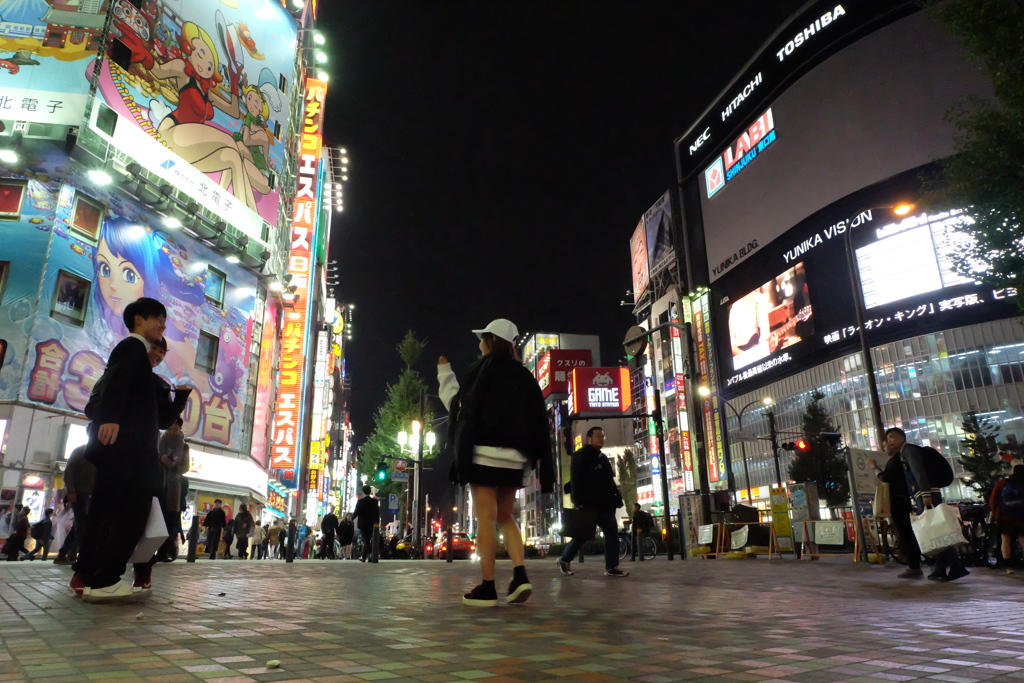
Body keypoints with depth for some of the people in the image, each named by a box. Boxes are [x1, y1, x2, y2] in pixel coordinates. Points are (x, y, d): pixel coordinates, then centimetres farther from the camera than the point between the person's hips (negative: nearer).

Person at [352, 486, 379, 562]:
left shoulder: (360, 501, -9)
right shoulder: (375, 501, 1)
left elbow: (356, 512, -4)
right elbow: (378, 513, 3)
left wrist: (351, 518, 15)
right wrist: (377, 522, 12)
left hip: (362, 524, -3)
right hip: (372, 524, 3)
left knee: (365, 541, -1)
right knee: (367, 540, 16)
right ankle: (364, 557, 20)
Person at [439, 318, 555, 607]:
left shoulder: (483, 368, 0)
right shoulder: (524, 376, 13)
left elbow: (457, 403, 3)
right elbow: (537, 422, 10)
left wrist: (444, 372, 15)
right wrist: (538, 459, 11)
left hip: (485, 452, -5)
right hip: (514, 456, 5)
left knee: (485, 519, -2)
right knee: (505, 517, 16)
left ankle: (487, 588, 0)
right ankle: (520, 576, 1)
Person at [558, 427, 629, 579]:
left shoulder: (603, 457, 21)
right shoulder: (581, 455, -4)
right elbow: (577, 480, -14)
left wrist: (616, 498, 11)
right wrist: (579, 502, -21)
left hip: (604, 504, 8)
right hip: (589, 504, -8)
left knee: (612, 533, 1)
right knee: (582, 535, -1)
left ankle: (611, 567, 3)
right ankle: (565, 559, 16)